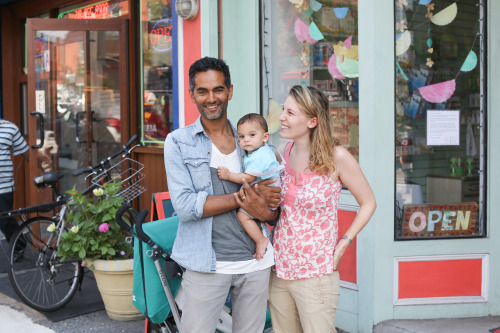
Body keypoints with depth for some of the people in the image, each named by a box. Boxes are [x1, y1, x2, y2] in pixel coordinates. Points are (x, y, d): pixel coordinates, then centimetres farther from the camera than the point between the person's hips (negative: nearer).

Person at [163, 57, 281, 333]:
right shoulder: (178, 142, -1)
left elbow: (276, 209, 9)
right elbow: (185, 206, -14)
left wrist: (262, 211, -15)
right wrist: (245, 196, -16)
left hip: (255, 262, 4)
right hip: (206, 265, -3)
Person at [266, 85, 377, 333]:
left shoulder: (336, 157, -12)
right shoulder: (283, 151, 2)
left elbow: (368, 203, -2)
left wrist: (343, 244, -8)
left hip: (316, 273, -5)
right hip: (279, 269, 5)